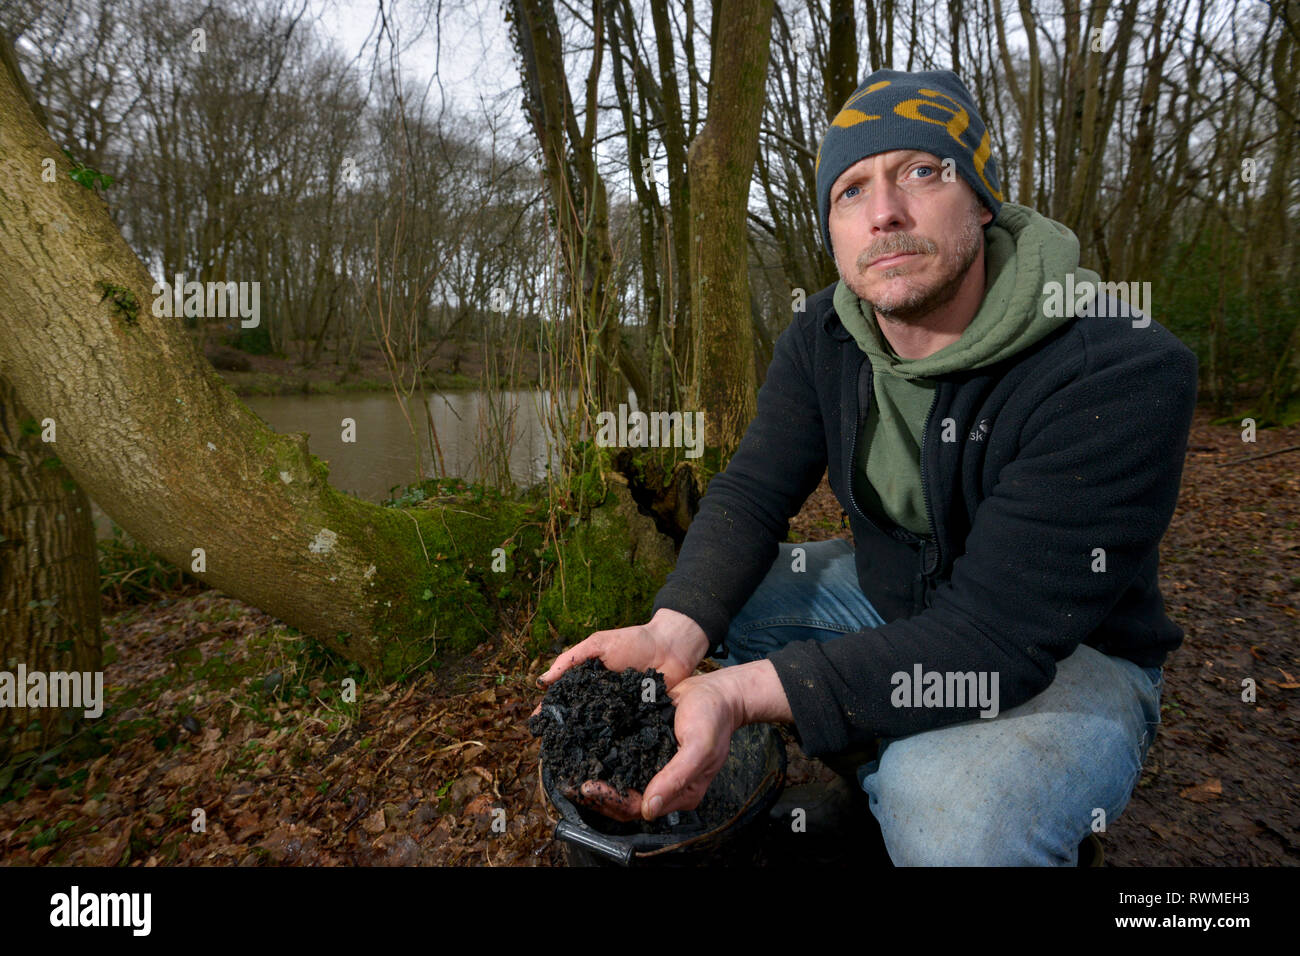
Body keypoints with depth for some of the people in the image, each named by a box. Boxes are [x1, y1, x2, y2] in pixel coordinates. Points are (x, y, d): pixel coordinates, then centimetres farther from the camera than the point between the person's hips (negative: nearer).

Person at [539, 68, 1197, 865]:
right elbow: (751, 494, -10)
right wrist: (672, 636, -30)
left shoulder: (1124, 373, -29)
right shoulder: (822, 339, -7)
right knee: (690, 594, 0)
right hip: (886, 599, 6)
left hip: (1070, 656, -5)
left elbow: (996, 639, -33)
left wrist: (740, 693, -42)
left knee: (950, 811, -37)